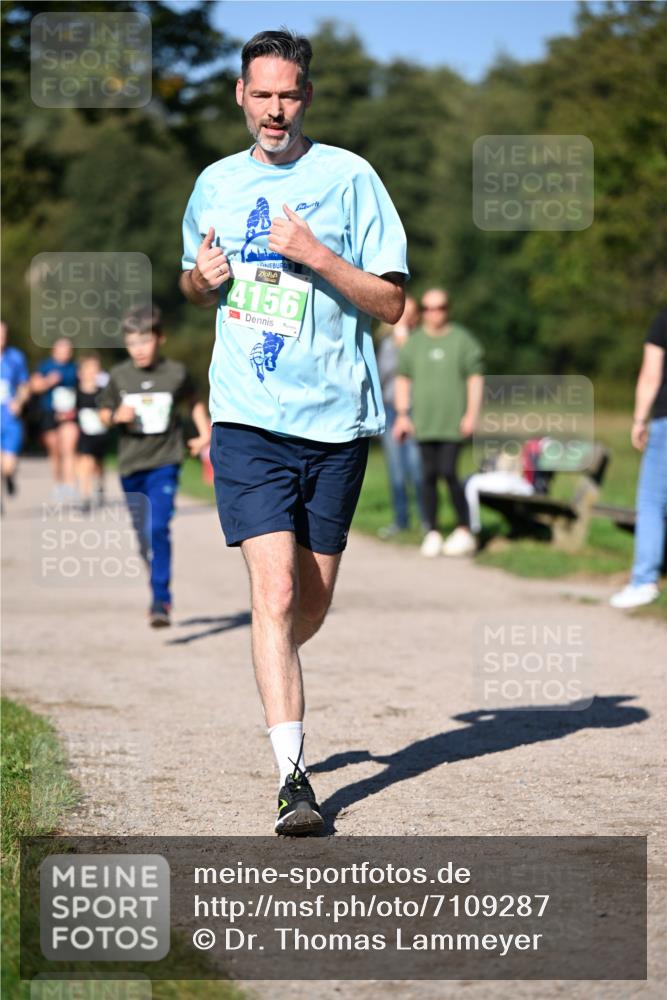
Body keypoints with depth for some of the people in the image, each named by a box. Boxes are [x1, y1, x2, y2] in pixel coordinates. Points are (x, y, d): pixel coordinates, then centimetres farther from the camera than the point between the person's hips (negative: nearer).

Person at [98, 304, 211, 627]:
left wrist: (205, 432, 8)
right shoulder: (119, 376, -1)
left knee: (158, 528, -20)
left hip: (164, 463, -3)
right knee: (144, 535, 13)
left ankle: (161, 600, -19)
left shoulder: (176, 373, -3)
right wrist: (116, 417, -12)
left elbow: (193, 401, 16)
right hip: (131, 467, 3)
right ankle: (159, 593, 33)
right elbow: (104, 412, 9)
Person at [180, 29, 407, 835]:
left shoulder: (348, 177, 0)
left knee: (313, 601, 10)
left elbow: (390, 302, -3)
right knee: (275, 591, -14)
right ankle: (293, 777, -15)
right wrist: (201, 277, 2)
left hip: (336, 417, 0)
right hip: (247, 417, 0)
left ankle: (278, 682, 43)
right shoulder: (215, 185, 10)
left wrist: (316, 255, -16)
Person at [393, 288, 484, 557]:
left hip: (453, 421, -3)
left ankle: (464, 531, -2)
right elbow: (403, 379, 14)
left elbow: (475, 378, 3)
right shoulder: (414, 342, 10)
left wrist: (472, 414, -4)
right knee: (428, 476, 2)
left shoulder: (462, 340, 3)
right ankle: (432, 533, 9)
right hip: (423, 421, 3)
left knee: (448, 473, -12)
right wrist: (402, 415, 6)